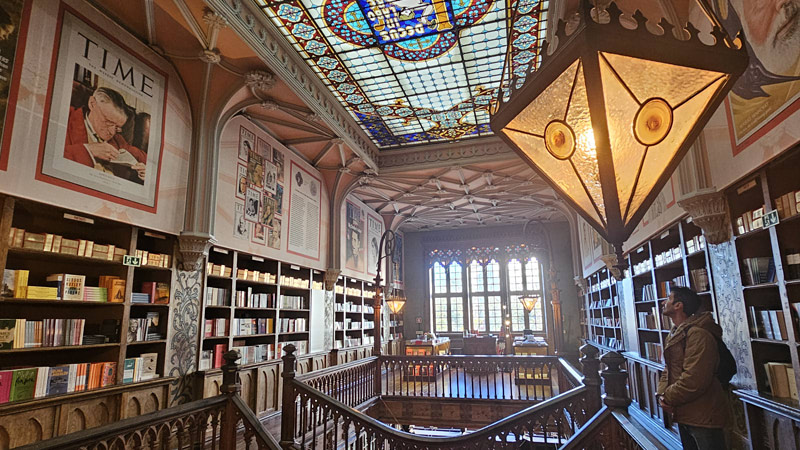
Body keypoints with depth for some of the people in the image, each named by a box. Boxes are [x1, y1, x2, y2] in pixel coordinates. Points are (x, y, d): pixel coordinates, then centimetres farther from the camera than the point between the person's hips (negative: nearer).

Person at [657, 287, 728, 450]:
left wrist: (668, 398, -17)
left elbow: (694, 380, -28)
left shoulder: (698, 334, -22)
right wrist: (662, 393, -5)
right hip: (684, 415, 9)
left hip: (703, 418, -9)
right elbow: (668, 369, 13)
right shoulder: (674, 335, 12)